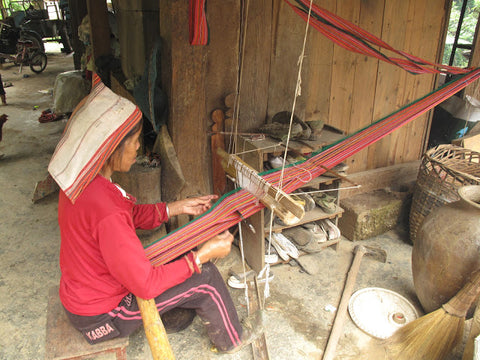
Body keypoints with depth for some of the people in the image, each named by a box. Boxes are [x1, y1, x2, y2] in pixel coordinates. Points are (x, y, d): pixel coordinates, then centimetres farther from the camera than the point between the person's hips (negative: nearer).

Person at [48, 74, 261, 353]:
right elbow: (146, 285, -31)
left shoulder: (82, 181, -9)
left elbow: (131, 215, 5)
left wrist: (179, 207, 1)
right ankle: (232, 339, 25)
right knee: (205, 277, -3)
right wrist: (204, 254, -23)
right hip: (100, 315, -8)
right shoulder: (104, 211, -38)